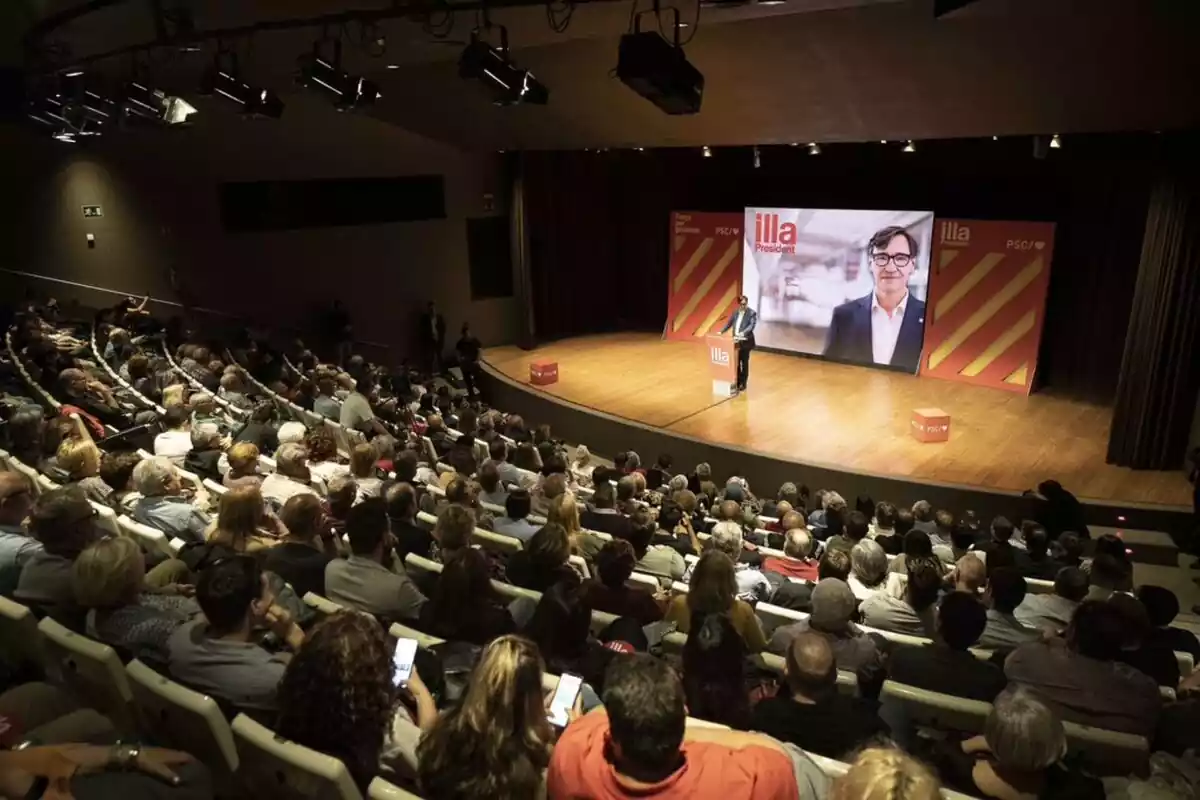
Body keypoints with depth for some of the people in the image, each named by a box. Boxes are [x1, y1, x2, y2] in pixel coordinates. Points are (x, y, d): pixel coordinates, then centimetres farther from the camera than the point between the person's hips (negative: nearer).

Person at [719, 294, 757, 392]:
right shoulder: (735, 312, 9)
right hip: (736, 341, 5)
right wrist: (721, 331, 2)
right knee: (736, 362, 10)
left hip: (746, 342, -5)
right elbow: (729, 323, 14)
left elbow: (751, 326, -19)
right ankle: (737, 382, 22)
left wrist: (743, 333, -33)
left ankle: (743, 384, 14)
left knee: (744, 362, 5)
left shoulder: (752, 313, -8)